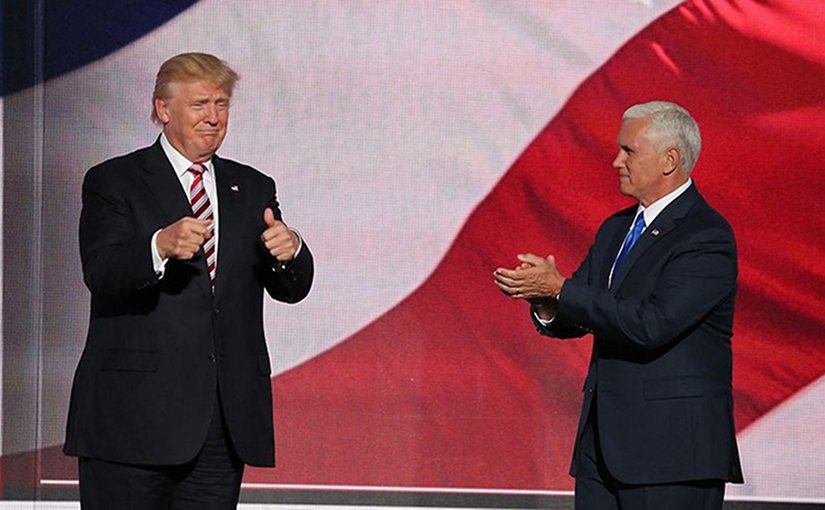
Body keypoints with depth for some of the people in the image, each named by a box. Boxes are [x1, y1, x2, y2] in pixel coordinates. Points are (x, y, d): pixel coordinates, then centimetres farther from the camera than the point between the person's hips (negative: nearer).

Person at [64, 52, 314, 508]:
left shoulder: (252, 189, 17)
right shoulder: (114, 182, 2)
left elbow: (291, 289, 10)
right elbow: (101, 274, -13)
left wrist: (289, 251, -14)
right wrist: (161, 246, -34)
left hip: (226, 419, 4)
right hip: (135, 417, -4)